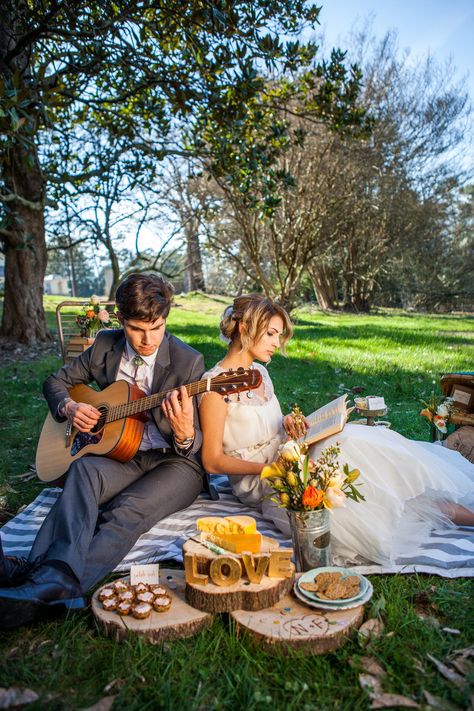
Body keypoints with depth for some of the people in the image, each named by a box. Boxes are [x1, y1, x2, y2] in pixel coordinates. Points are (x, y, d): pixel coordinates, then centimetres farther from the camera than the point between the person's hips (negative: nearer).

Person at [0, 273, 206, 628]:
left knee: (127, 512, -32)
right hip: (123, 455, 4)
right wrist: (69, 408, -8)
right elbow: (56, 381, 15)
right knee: (84, 469, -30)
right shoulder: (105, 346, 2)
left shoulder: (188, 361, -11)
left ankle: (44, 587, -44)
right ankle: (50, 575, -46)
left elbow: (195, 448, -11)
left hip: (176, 462, -3)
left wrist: (184, 432, -36)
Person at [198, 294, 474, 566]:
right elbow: (212, 461, -15)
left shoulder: (260, 372, 9)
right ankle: (442, 507, -15)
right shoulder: (216, 384, -16)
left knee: (346, 440, -18)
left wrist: (286, 423, -4)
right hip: (256, 480, -7)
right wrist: (271, 469, -23)